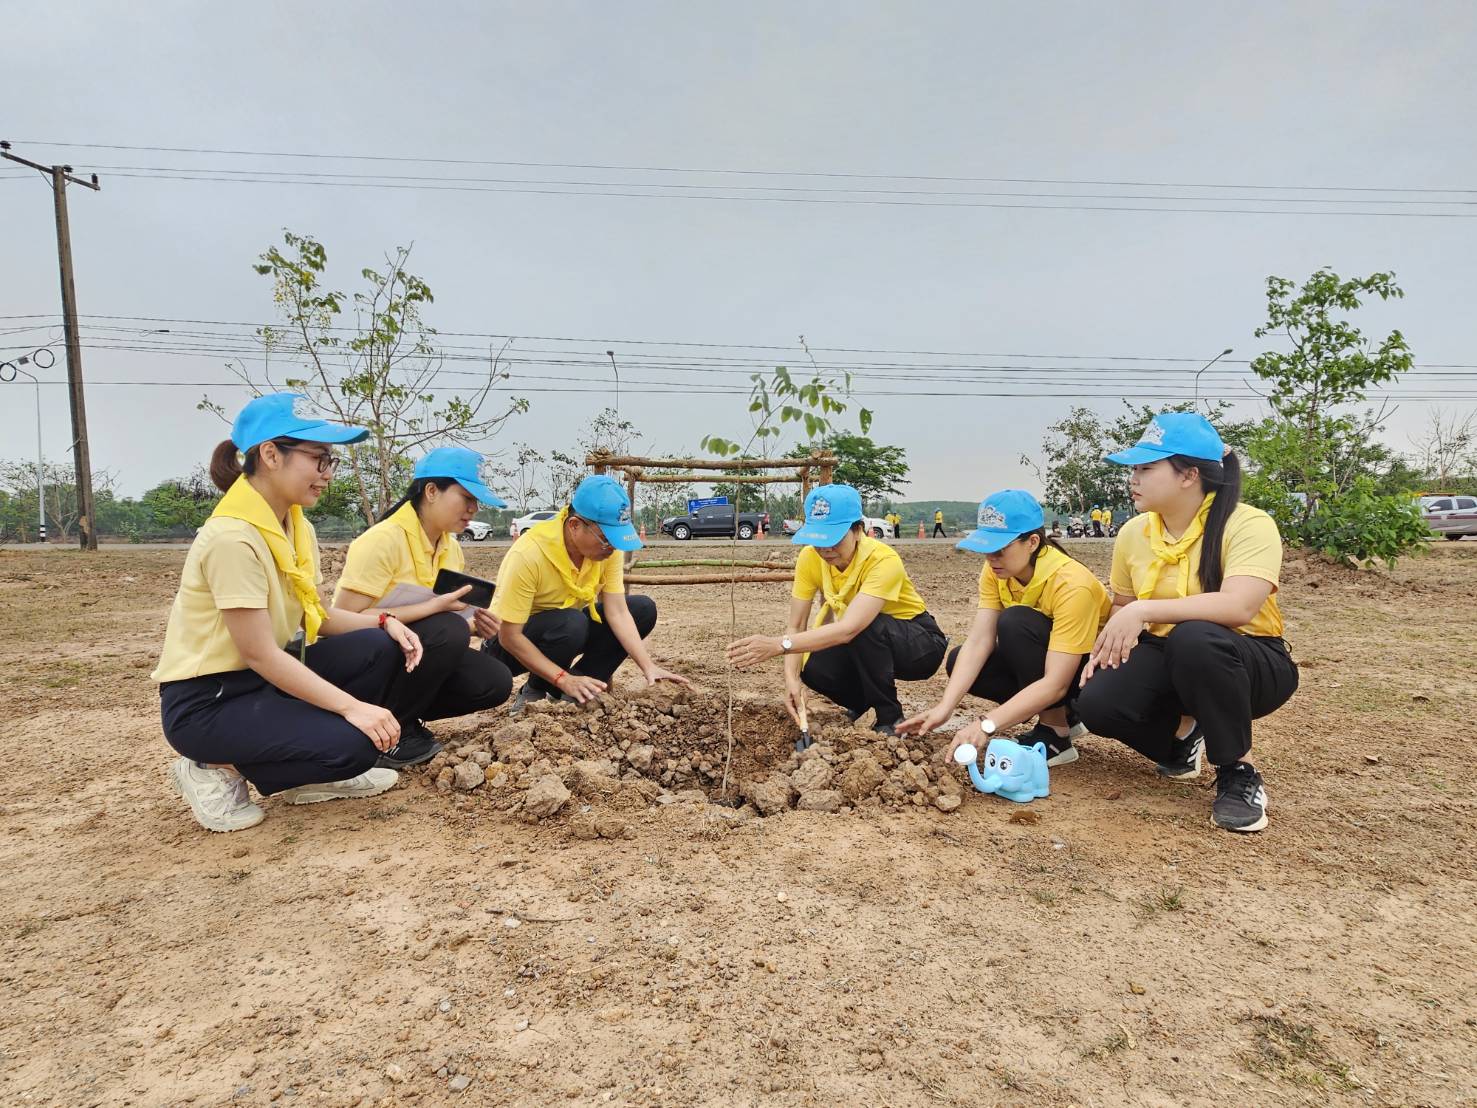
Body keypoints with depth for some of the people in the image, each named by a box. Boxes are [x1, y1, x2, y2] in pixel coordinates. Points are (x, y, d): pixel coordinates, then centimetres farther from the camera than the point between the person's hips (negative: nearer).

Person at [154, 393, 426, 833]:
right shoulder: (233, 537, -25)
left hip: (269, 676, 9)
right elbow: (259, 654, -26)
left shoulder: (298, 527, 3)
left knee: (384, 649, -10)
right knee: (352, 744, -24)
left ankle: (311, 776, 7)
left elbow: (317, 617, 5)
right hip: (207, 701, -8)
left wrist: (385, 620, -13)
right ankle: (217, 772, 1)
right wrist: (352, 706, -28)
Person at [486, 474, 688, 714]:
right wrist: (564, 679, -34)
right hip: (513, 644, -6)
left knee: (643, 609, -11)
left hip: (568, 631, 6)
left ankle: (580, 689, -6)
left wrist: (648, 667, -27)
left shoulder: (607, 547, -16)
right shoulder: (528, 555, -32)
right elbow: (510, 636, -29)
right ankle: (536, 692, -8)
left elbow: (618, 612, -16)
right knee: (571, 623, -37)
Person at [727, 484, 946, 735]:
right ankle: (864, 704, 9)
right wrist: (791, 678, -33)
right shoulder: (810, 557, -16)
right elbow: (795, 625, -17)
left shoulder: (883, 561, -33)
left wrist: (779, 644, -52)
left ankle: (890, 717, -13)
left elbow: (848, 629, -44)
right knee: (815, 671, -23)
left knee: (865, 628, -35)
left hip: (921, 643, -5)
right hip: (868, 648, 5)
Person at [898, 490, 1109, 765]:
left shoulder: (1071, 584, -32)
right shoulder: (996, 570, -12)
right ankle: (1061, 715, 3)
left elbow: (1055, 683, -37)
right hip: (1042, 658, 7)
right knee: (958, 661, -11)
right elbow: (978, 642, -19)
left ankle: (1054, 732, -15)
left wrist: (987, 724, -44)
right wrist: (945, 707, -30)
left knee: (1015, 621, -31)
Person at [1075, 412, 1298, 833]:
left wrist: (1143, 612, -35)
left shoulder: (1248, 525, -19)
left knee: (1194, 639, -40)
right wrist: (1109, 644, -10)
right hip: (1167, 658, 5)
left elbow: (1238, 607, -35)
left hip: (1246, 662, -5)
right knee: (1098, 702, -24)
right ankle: (1180, 736, 12)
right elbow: (1122, 607, 11)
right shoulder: (1133, 532, 0)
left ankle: (1239, 774, -16)